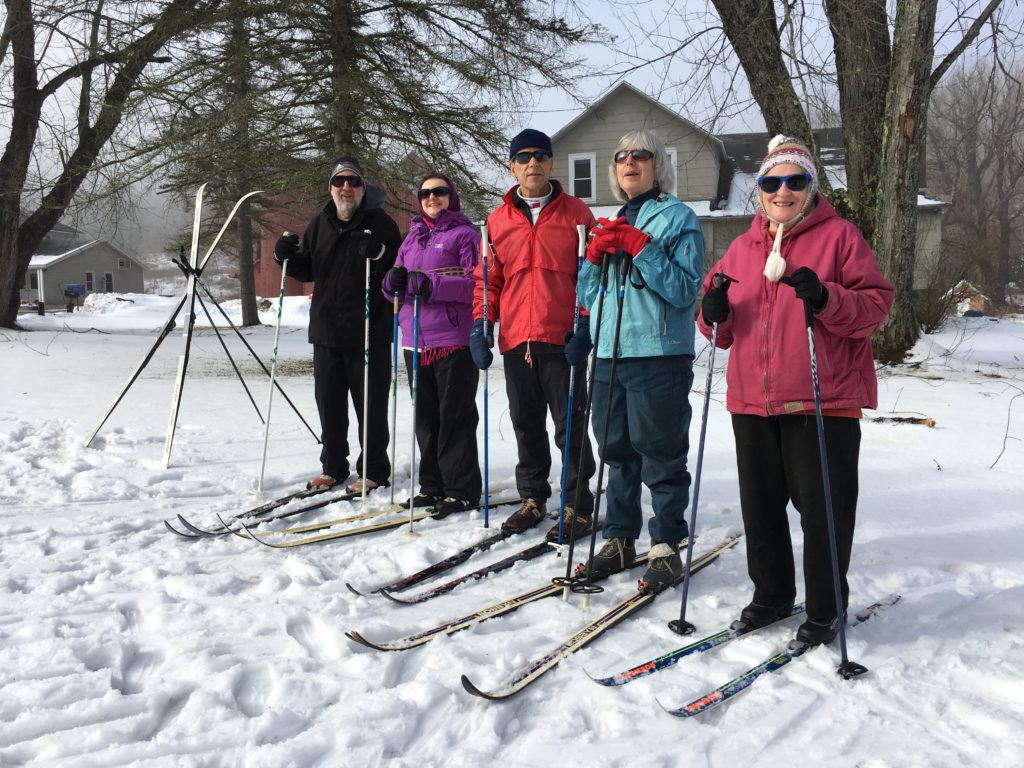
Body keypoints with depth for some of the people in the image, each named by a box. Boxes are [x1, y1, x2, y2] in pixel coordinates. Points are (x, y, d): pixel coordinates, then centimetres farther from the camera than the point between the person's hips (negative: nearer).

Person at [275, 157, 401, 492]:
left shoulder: (380, 223, -5)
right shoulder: (320, 223, 11)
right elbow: (308, 270, 19)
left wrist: (379, 254, -28)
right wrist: (287, 257, 0)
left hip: (369, 333, -6)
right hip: (326, 330, 6)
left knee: (370, 405, 2)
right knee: (329, 403, 13)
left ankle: (374, 471, 15)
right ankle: (333, 467, 27)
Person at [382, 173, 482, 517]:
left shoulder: (464, 234, 0)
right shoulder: (412, 237, 20)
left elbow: (476, 283, -11)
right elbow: (396, 289, 21)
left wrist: (432, 284, -20)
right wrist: (395, 281, -3)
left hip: (454, 341, -7)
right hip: (416, 340, 7)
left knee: (454, 417, -3)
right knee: (425, 417, 11)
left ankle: (461, 490, 5)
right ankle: (433, 485, 21)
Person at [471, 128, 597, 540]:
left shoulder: (575, 213, 3)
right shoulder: (498, 219, 12)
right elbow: (488, 279, 14)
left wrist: (585, 326, -8)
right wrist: (481, 325, 4)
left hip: (563, 339, -3)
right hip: (516, 339, 4)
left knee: (570, 426, 1)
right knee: (526, 425, 12)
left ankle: (578, 504, 11)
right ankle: (533, 497, 25)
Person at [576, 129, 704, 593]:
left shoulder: (678, 218, 1)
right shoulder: (610, 224, 19)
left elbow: (684, 289, -11)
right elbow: (586, 294, 16)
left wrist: (640, 248, -17)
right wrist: (596, 256, -1)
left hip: (660, 355, -6)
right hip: (610, 354, 6)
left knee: (662, 456, -1)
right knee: (617, 452, 11)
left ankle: (667, 546, 9)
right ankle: (619, 539, 21)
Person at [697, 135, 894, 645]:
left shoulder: (839, 236, 0)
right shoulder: (743, 247, 14)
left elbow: (876, 304, -6)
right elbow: (724, 326, 18)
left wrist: (826, 299, -24)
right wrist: (715, 313, -5)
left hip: (823, 401, -5)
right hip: (753, 401, 5)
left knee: (823, 508, 2)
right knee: (760, 504, 14)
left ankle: (825, 610, 19)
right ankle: (771, 593, 32)